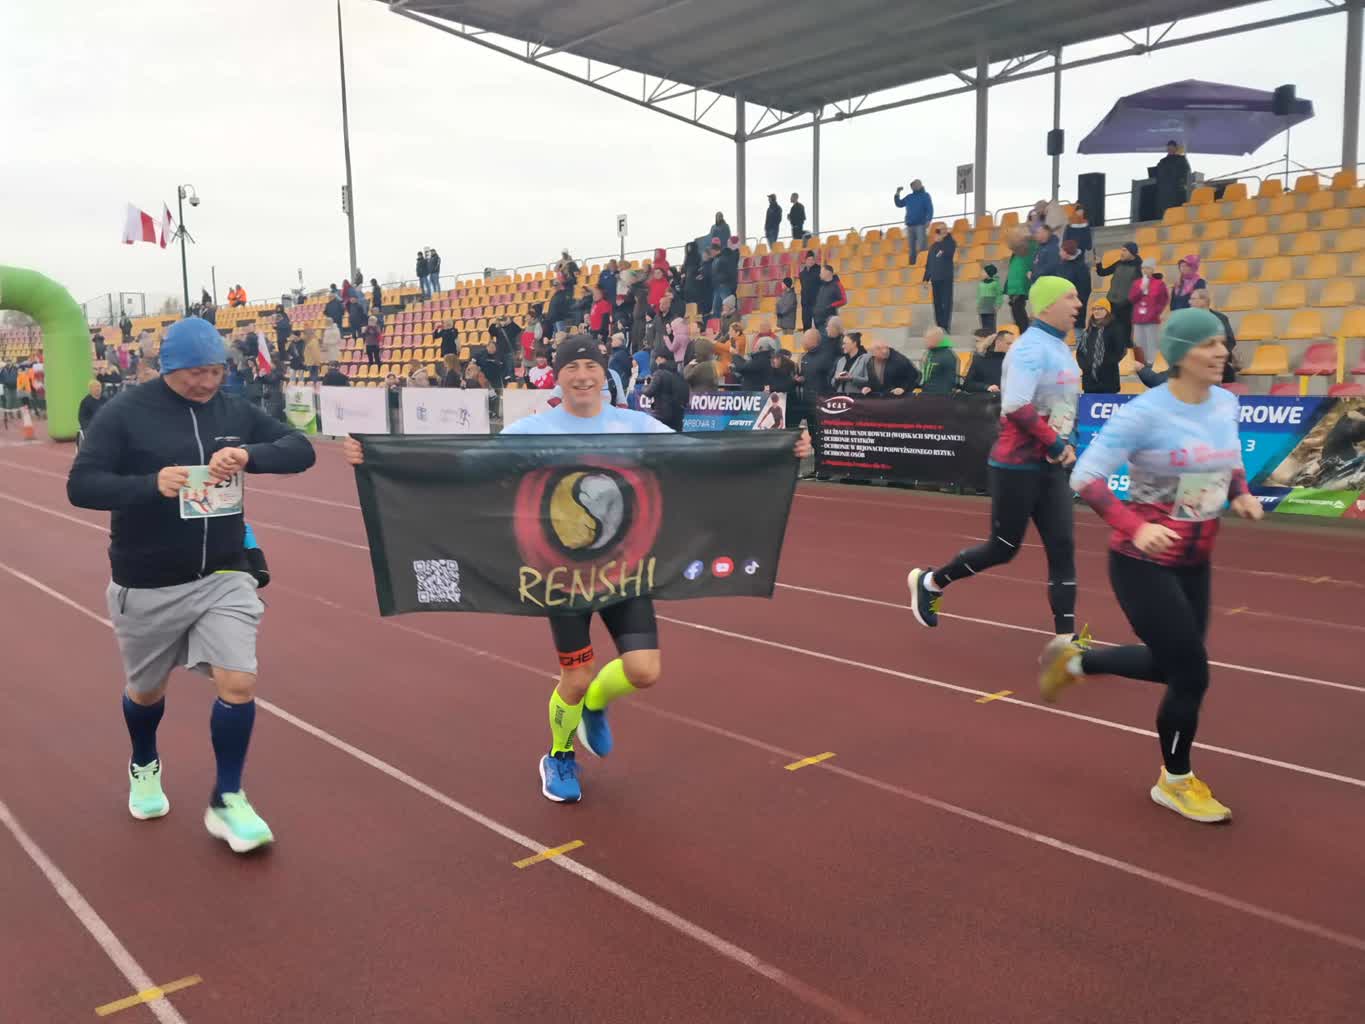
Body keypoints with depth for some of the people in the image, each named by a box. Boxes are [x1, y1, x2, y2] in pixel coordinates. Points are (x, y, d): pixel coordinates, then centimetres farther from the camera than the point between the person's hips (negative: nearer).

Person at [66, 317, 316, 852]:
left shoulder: (235, 411, -1)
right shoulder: (124, 413, -10)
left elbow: (301, 450, -5)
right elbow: (81, 485, -15)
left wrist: (250, 455, -26)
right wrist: (151, 485, -33)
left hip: (224, 578, 2)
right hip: (146, 587, -1)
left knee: (239, 683, -11)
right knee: (146, 691, 18)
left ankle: (227, 802, 8)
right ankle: (144, 767, 50)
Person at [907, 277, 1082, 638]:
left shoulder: (1062, 349, 12)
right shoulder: (1031, 347, -16)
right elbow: (1015, 407, -27)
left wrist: (1066, 444, 8)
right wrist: (1055, 443, -19)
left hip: (1050, 467, 8)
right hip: (1017, 466, -8)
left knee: (1063, 548, 2)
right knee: (1003, 548, 2)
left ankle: (1066, 638, 6)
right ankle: (929, 582, 23)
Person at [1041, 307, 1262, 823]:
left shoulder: (1225, 403, 1)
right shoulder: (1145, 413, -20)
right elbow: (1085, 477, -21)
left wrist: (1242, 492, -2)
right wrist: (1136, 527, -34)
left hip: (1195, 562, 7)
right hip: (1143, 563, -7)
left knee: (1171, 664, 18)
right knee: (1192, 673, -2)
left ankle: (1073, 660, 42)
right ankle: (1175, 781, 23)